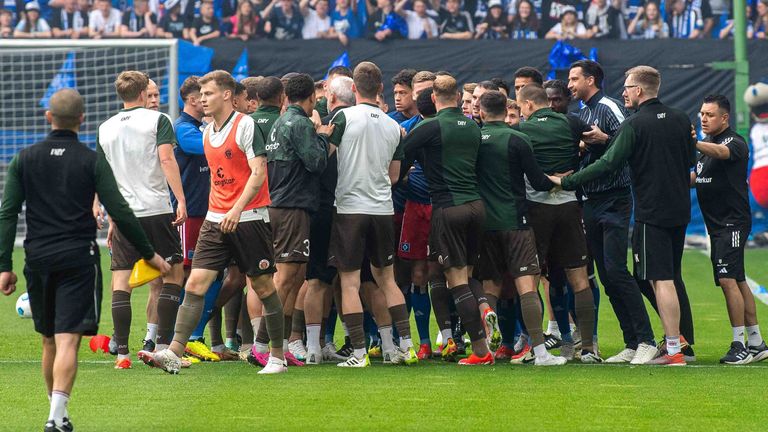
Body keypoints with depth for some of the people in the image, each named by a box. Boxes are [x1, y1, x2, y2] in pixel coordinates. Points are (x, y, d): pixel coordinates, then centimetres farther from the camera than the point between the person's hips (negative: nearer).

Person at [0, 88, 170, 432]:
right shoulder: (92, 161, -2)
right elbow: (119, 212, -3)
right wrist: (149, 253, 6)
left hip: (38, 259, 3)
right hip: (78, 259, -3)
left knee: (49, 341, 17)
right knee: (68, 340, -8)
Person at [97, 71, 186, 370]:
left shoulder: (105, 129, 13)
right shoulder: (157, 120, 0)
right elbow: (167, 160, -13)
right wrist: (181, 200, -16)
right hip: (157, 210, -3)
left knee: (120, 282, 3)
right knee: (174, 273, 8)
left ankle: (122, 353, -4)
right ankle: (163, 345, -1)